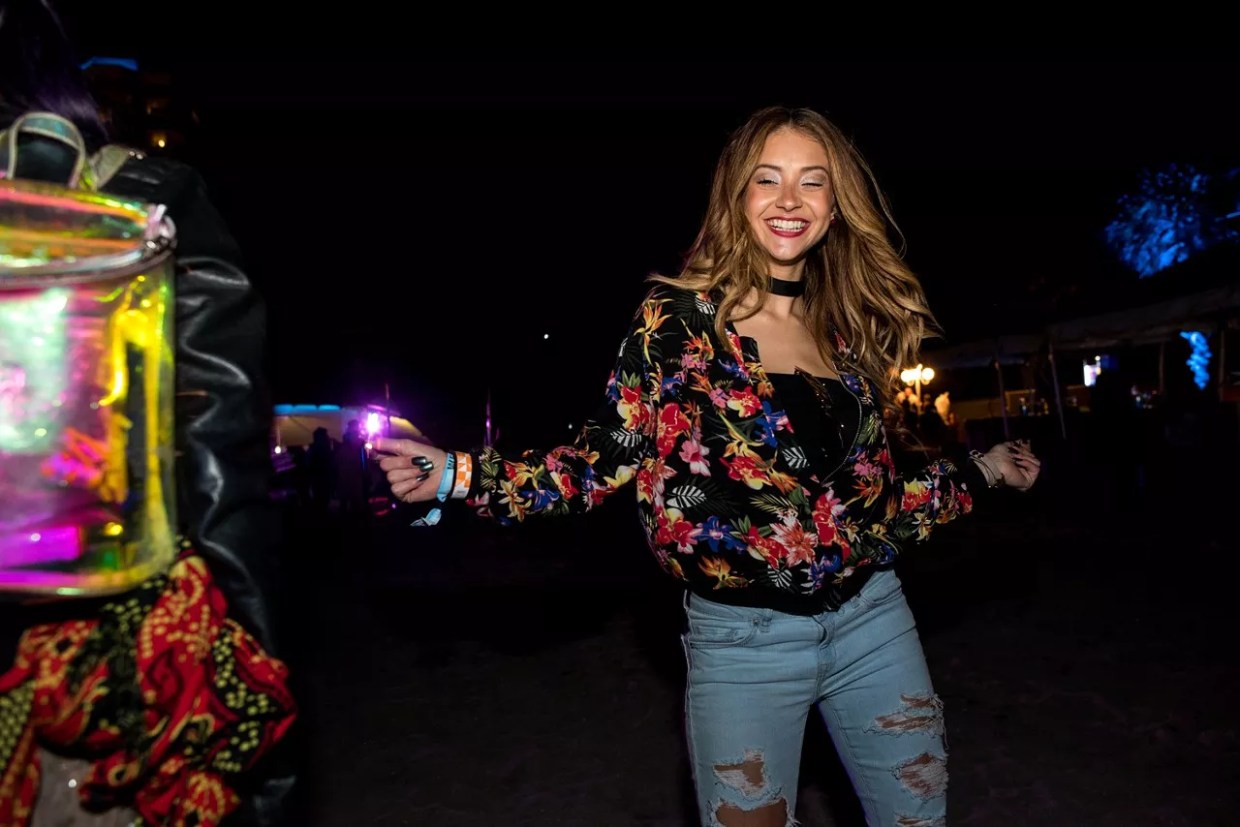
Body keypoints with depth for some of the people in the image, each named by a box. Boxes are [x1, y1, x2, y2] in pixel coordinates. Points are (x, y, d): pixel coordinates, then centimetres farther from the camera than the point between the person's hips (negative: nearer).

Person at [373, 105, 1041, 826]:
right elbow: (612, 456, -11)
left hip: (873, 619, 5)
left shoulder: (850, 329, 5)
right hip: (743, 638, -4)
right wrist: (461, 476, -20)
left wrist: (982, 472, 22)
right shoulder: (680, 315, -8)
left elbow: (871, 490, 12)